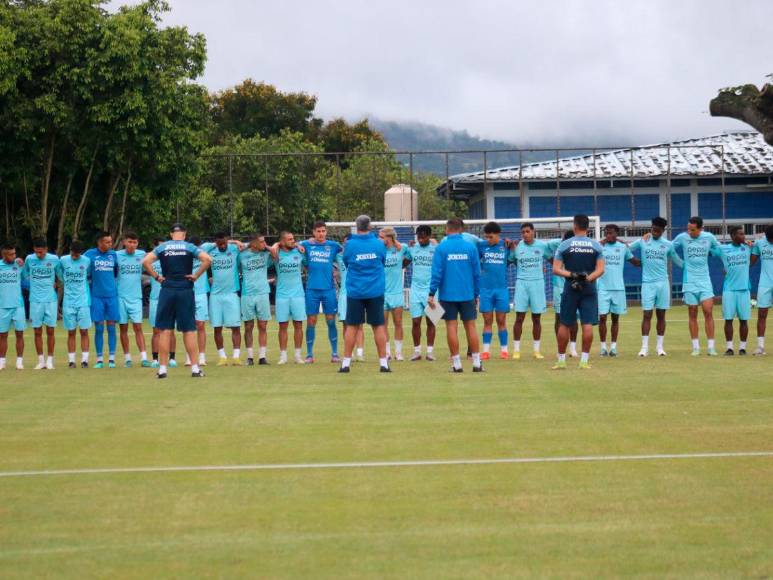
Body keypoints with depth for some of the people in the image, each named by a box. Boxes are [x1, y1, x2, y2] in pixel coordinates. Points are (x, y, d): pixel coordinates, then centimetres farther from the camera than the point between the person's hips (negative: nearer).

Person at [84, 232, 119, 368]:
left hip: (112, 295, 2)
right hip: (97, 295, -2)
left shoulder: (113, 254, 7)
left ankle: (112, 358, 3)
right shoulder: (90, 254, -2)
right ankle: (99, 359, 5)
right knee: (99, 328, 0)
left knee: (111, 326, 1)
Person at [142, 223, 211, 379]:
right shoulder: (190, 247, 2)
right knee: (189, 331, 4)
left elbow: (145, 261, -7)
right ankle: (195, 368, 3)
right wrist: (196, 275, -3)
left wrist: (156, 276, 1)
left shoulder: (162, 247, 5)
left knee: (165, 331, 4)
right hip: (186, 291, -1)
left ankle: (162, 368, 2)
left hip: (167, 291, 1)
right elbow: (207, 259, -11)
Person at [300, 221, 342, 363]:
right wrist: (298, 247, -3)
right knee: (311, 321, 1)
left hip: (328, 288, 0)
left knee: (331, 321, 1)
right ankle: (309, 354, 7)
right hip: (312, 289, 0)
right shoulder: (307, 245, 5)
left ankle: (334, 354, 8)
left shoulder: (333, 245, 4)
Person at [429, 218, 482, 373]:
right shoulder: (471, 247, 0)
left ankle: (456, 364, 2)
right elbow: (477, 273, 4)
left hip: (447, 294, -2)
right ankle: (476, 363, 5)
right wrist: (476, 294, 12)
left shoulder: (441, 248, -6)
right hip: (467, 294, 2)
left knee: (452, 327, 3)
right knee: (470, 326, 6)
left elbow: (437, 272, -9)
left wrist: (432, 293, -4)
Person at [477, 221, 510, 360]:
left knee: (501, 321, 4)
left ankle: (504, 350, 10)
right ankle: (486, 351, 6)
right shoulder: (482, 246, 2)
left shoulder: (506, 245, 1)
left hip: (502, 288, 0)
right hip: (486, 288, 0)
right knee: (488, 321, 3)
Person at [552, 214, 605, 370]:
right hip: (589, 289, 0)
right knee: (588, 324, -1)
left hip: (570, 289, 0)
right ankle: (584, 360, -4)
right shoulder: (596, 246, 3)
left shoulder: (564, 245, 0)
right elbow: (600, 269, -4)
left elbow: (556, 269, -5)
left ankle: (561, 360, 12)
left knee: (564, 324, 7)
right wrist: (588, 278, -13)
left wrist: (571, 275, -11)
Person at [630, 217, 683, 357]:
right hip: (648, 283, -2)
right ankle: (645, 347, -2)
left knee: (661, 315, 5)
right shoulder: (642, 242, 2)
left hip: (663, 283, 2)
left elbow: (677, 260, 14)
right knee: (646, 315, -5)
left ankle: (660, 346, 11)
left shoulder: (668, 245, 5)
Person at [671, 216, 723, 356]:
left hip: (705, 281, 0)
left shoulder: (709, 237, -2)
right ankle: (696, 347, 9)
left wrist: (708, 252, -2)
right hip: (690, 282, 0)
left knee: (708, 312, -6)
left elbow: (719, 250, 13)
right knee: (692, 315, 3)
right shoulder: (682, 237, -4)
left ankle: (711, 347, -2)